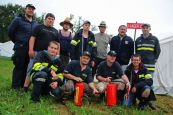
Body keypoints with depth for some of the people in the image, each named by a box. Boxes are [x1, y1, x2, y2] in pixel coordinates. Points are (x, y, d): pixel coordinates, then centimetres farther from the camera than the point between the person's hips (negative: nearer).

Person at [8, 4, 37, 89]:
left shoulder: (35, 23, 13)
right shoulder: (18, 20, 0)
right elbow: (10, 32, 2)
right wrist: (18, 42, 7)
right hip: (20, 48, -4)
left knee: (27, 67, 7)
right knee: (19, 67, -2)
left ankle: (23, 85, 17)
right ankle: (15, 86, 5)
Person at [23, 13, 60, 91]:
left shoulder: (55, 31, 17)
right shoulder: (39, 27, 6)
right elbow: (32, 38, -3)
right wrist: (31, 49, -14)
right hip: (37, 52, -4)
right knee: (32, 69, -5)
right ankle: (25, 86, 0)